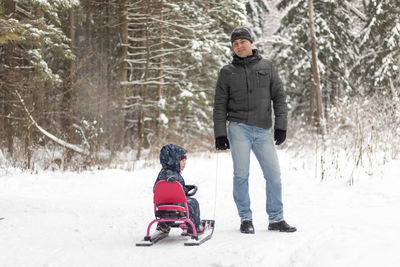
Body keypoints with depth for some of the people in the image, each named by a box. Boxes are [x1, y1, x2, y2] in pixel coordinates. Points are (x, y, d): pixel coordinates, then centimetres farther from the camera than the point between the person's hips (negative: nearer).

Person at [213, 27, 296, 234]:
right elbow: (220, 105, 8)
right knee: (241, 174, -5)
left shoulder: (267, 67, 11)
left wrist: (281, 126, 0)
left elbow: (279, 97, 9)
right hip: (239, 128, -1)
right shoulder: (227, 72, 8)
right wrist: (220, 134, 0)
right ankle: (245, 218, 6)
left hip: (263, 130, 1)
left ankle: (276, 219, 9)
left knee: (274, 174, -1)